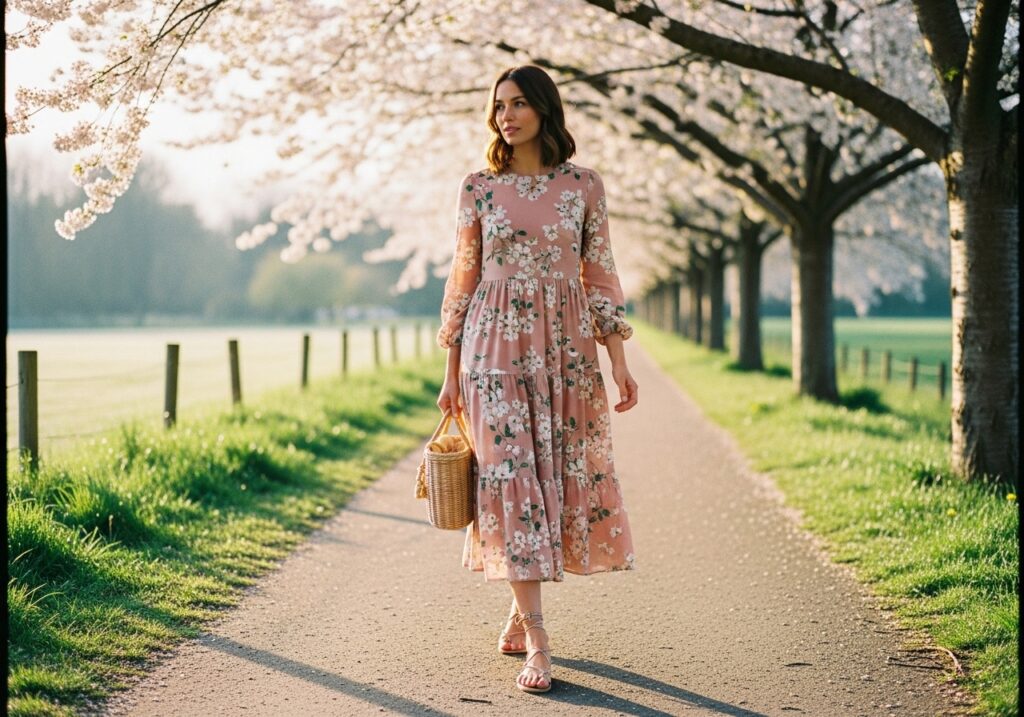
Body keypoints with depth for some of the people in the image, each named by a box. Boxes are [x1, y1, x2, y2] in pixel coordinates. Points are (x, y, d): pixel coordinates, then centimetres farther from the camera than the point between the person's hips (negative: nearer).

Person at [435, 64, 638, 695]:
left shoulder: (584, 186, 4)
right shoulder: (479, 188, 4)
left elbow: (600, 277, 6)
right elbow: (463, 279, 7)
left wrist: (620, 361, -1)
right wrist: (452, 372, 5)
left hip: (567, 348, 1)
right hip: (497, 347, -1)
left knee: (568, 478, 3)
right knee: (512, 479, -8)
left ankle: (521, 613, 23)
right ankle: (537, 642, -8)